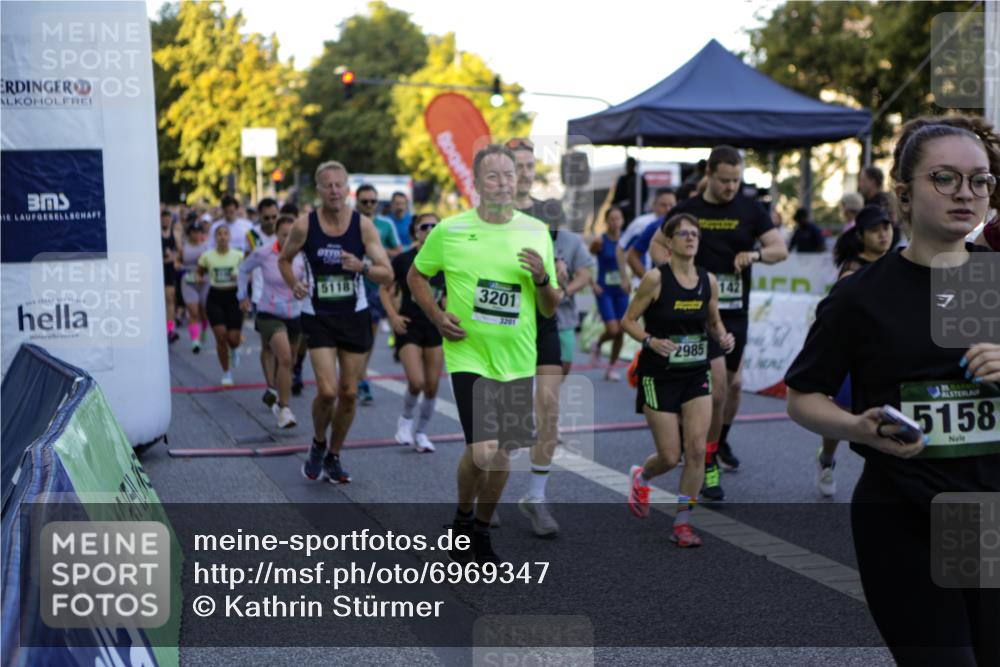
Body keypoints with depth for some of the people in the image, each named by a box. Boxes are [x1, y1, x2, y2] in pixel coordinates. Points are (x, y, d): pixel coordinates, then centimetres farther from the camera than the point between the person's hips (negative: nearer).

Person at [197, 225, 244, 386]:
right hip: (215, 297, 0)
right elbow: (200, 273, 13)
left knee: (233, 338, -7)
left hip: (233, 296, 0)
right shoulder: (207, 256, -1)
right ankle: (226, 373, 9)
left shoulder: (238, 256, -2)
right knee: (221, 336, -9)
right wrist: (199, 279, -9)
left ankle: (234, 349, 35)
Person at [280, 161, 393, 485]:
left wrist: (362, 266, -28)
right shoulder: (304, 225, -7)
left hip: (355, 316, 2)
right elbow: (284, 258, 10)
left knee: (349, 394, 7)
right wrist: (294, 284, -10)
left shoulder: (363, 225, -7)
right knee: (327, 391, -13)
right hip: (319, 317, -1)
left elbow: (387, 274, -8)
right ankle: (318, 445, 17)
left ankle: (333, 456, 27)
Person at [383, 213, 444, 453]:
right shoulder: (403, 260, -5)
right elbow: (385, 290, 1)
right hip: (409, 326, -4)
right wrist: (393, 316, -10)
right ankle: (406, 419, 16)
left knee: (432, 386, 3)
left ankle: (421, 432, 22)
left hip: (435, 327, 4)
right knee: (416, 382, -15)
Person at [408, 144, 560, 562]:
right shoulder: (450, 230, -4)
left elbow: (551, 309, 7)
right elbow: (416, 275, 12)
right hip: (469, 354, -3)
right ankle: (462, 520, 15)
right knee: (482, 451, -15)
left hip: (517, 360, 3)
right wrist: (437, 316, -3)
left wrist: (542, 278, -14)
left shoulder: (537, 232, 3)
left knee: (502, 454, 11)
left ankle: (482, 529, 34)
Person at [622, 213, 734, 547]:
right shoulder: (655, 278, -11)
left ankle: (682, 523, 9)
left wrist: (723, 337, -6)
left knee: (697, 449, -7)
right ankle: (640, 476, 35)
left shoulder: (708, 280, 2)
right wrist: (651, 340, -24)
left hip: (696, 375, 4)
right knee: (670, 457, -1)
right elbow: (628, 321, -7)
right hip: (659, 376, -4)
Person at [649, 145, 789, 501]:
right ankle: (708, 464, 0)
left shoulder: (750, 209, 2)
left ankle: (721, 441, 44)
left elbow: (781, 249, 0)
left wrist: (756, 253, -21)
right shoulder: (687, 210, -2)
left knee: (734, 384, 16)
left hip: (737, 311, 4)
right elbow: (657, 245, 9)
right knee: (717, 385, -14)